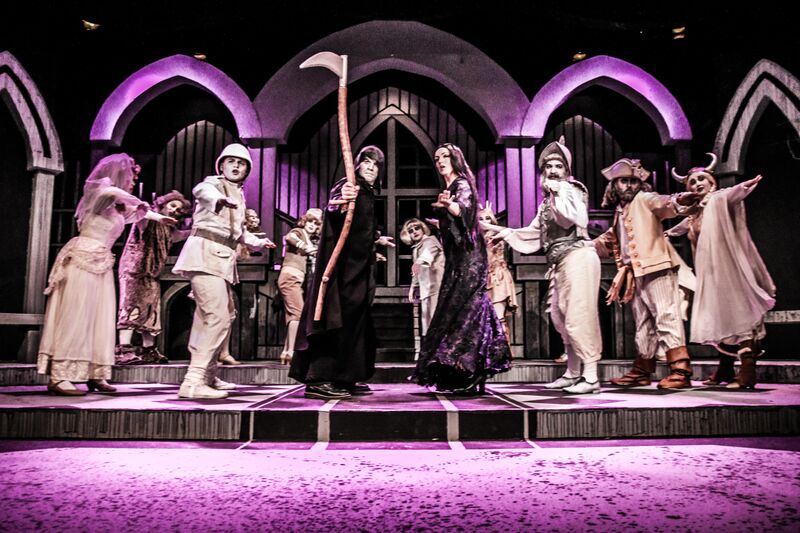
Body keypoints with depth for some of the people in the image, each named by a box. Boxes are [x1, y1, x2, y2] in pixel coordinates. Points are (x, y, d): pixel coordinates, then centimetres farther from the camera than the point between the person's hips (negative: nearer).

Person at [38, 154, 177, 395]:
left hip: (101, 265, 9)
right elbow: (112, 192, -28)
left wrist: (160, 217, 40)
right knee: (74, 318, -11)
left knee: (100, 320, 4)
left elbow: (138, 211, 37)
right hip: (82, 259, -8)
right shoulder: (99, 194, -5)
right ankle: (58, 377, -11)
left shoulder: (118, 206, 19)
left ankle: (95, 374, 6)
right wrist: (140, 203, -16)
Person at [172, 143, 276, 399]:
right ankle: (193, 381, -21)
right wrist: (220, 199, -52)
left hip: (222, 258, 10)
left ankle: (208, 375, 29)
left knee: (226, 315, 17)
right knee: (218, 315, -21)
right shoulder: (213, 183, -3)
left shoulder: (238, 194, 22)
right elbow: (201, 190, -31)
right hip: (205, 252, -10)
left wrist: (257, 241, 34)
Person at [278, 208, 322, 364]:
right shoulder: (297, 232, 1)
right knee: (298, 313, -17)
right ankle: (291, 352, -20)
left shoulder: (310, 241, 25)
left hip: (298, 279, 9)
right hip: (290, 276, -9)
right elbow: (288, 237, -24)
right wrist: (306, 247, -33)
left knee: (293, 315, 4)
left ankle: (286, 353, 4)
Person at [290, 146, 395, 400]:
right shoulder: (348, 185, -8)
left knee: (355, 319, 11)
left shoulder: (368, 194, 18)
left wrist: (377, 240, 40)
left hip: (358, 265, 10)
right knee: (338, 317, -12)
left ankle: (345, 378, 18)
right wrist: (339, 202, -51)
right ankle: (318, 380, -9)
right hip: (342, 263, -10)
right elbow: (331, 209, -29)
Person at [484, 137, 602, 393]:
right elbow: (535, 232, 27)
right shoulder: (548, 200, 22)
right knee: (560, 317, 8)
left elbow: (569, 219, -19)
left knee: (578, 316, -12)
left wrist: (557, 192, -12)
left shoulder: (571, 189, -1)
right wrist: (507, 233, 20)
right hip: (559, 263, 9)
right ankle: (572, 372, 17)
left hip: (577, 257, -9)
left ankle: (591, 376, -10)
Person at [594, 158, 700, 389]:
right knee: (643, 324, 15)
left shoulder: (645, 200, 0)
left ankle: (680, 371, -12)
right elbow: (610, 242, 34)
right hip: (635, 274, 8)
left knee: (666, 317, -12)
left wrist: (678, 202, -44)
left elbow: (664, 204, -22)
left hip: (657, 268, -8)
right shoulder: (620, 213, 21)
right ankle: (642, 370, 25)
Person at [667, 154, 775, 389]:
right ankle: (724, 370, 17)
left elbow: (732, 194, -30)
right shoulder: (695, 212, 15)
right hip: (711, 273, 7)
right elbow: (680, 227, 38)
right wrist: (667, 233, 57)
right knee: (721, 317, 10)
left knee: (738, 313, -9)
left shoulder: (719, 200, -5)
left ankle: (747, 373, -11)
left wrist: (744, 187, -52)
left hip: (729, 267, -7)